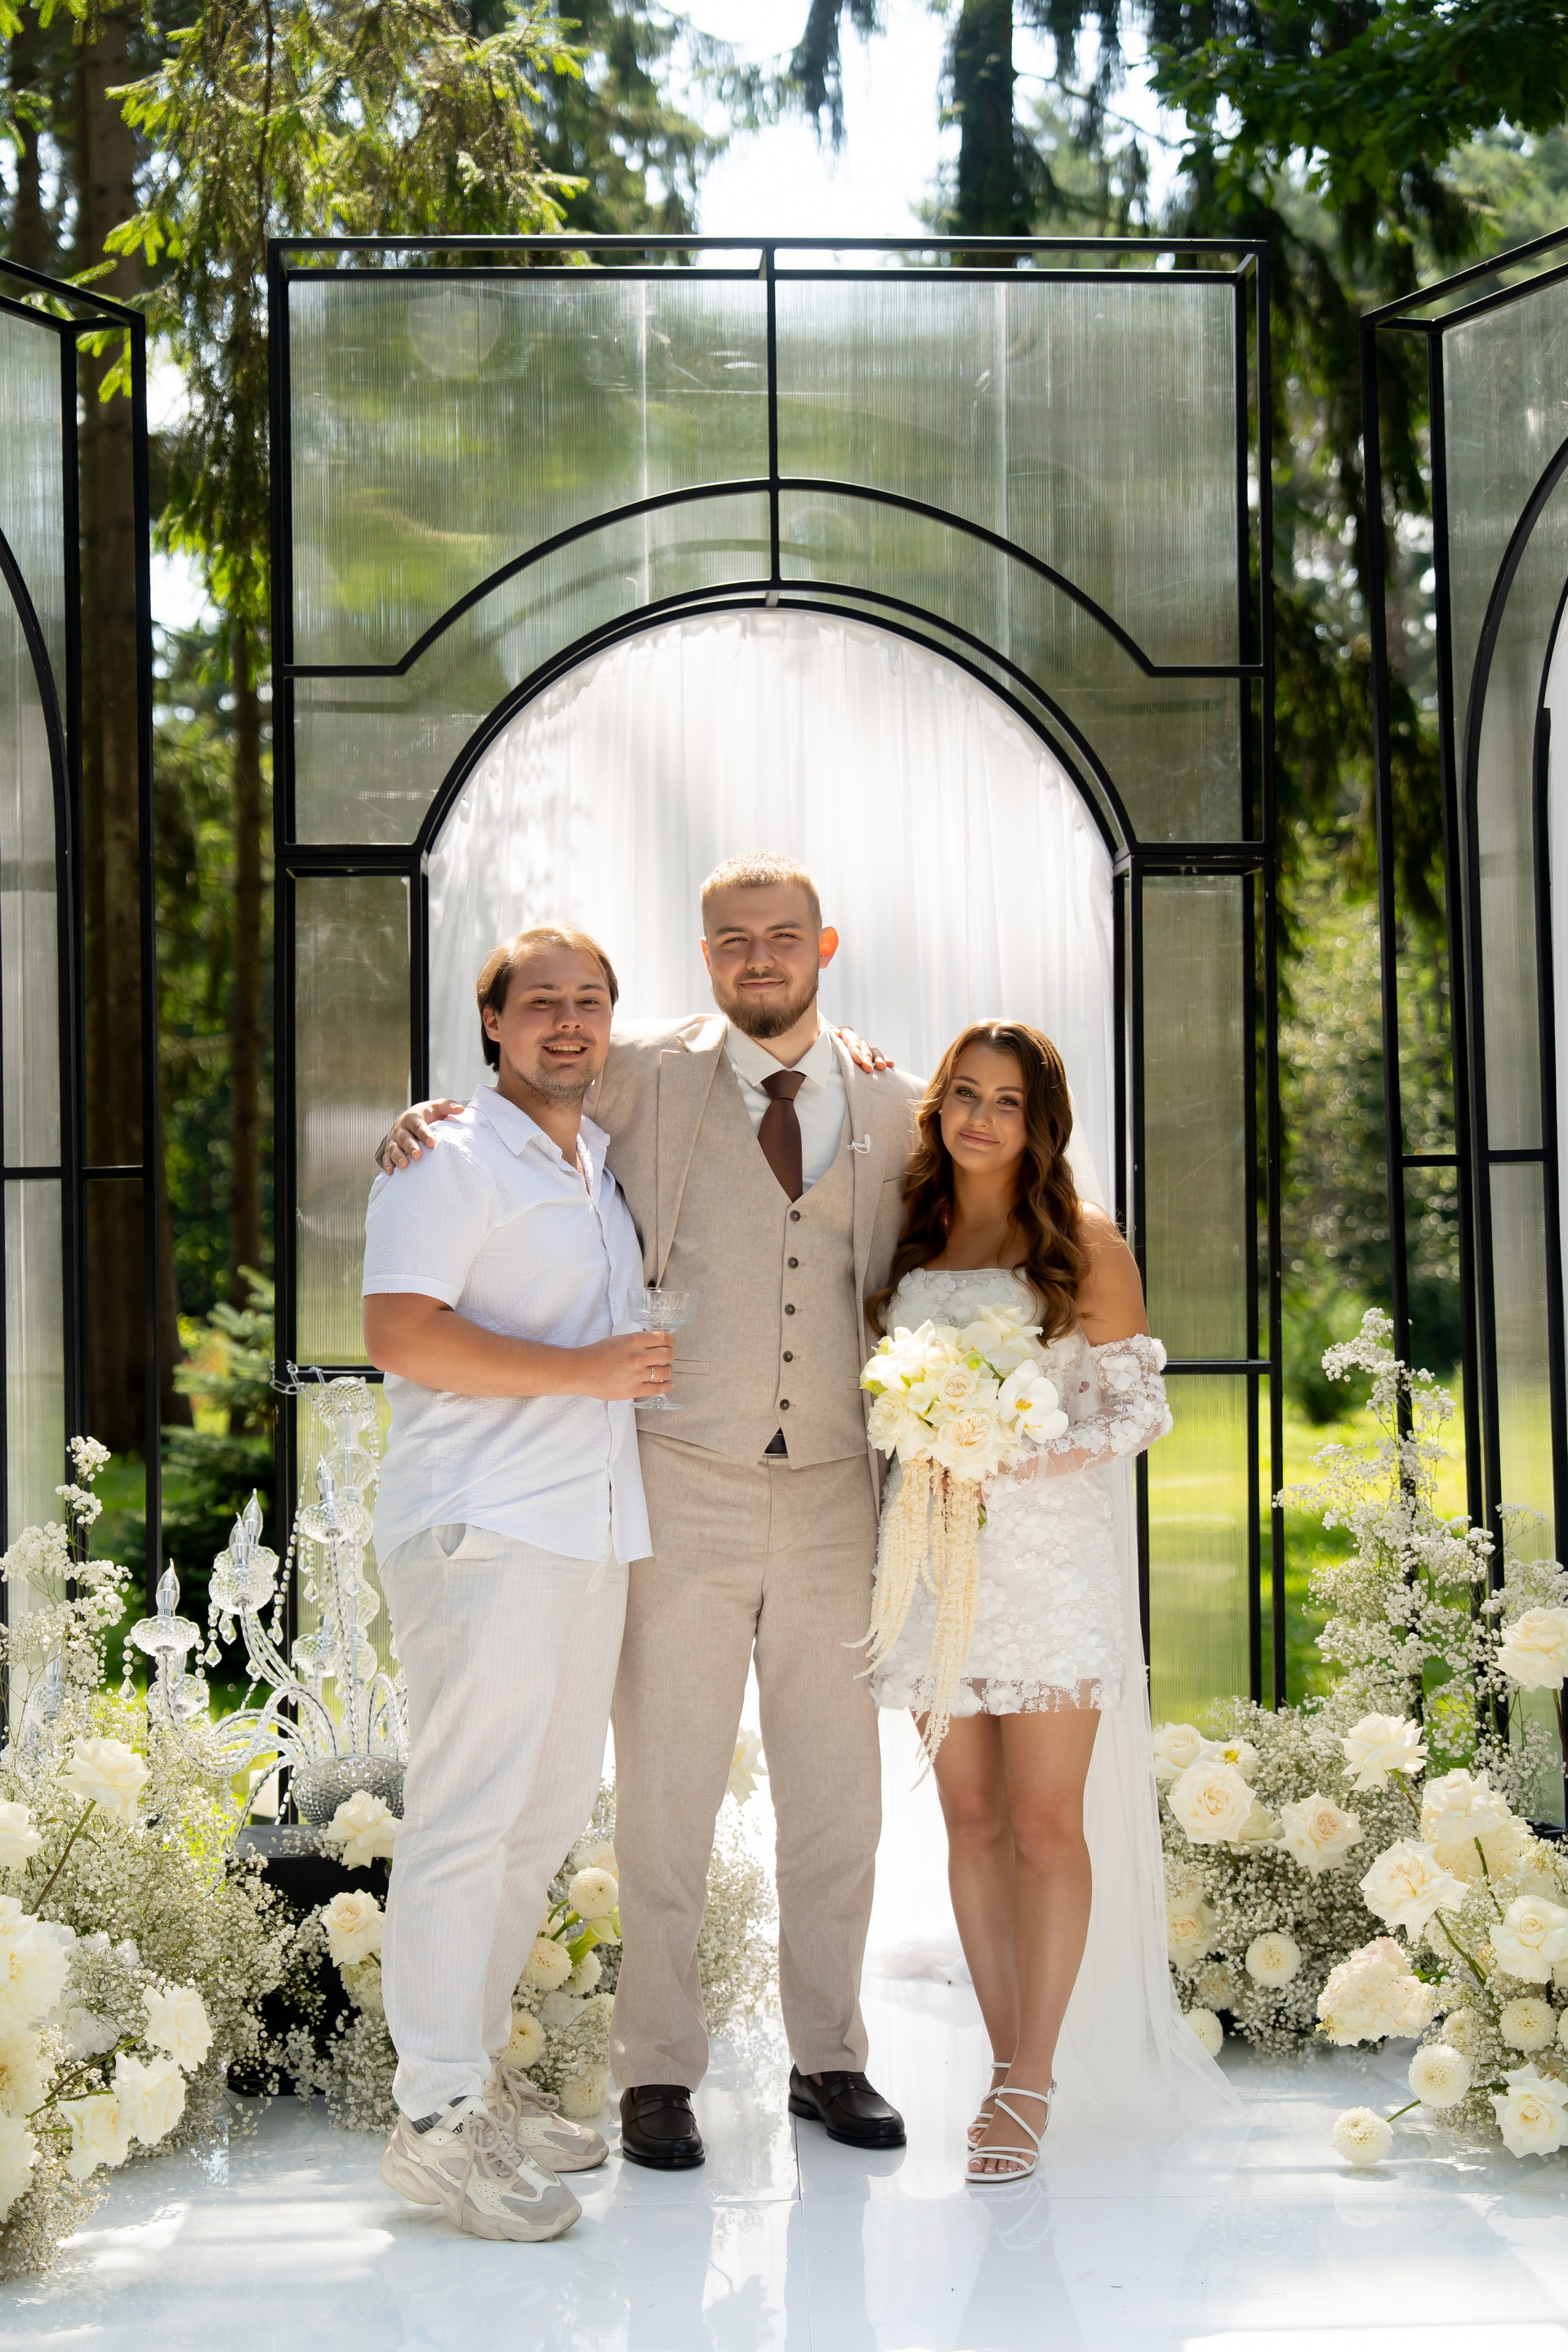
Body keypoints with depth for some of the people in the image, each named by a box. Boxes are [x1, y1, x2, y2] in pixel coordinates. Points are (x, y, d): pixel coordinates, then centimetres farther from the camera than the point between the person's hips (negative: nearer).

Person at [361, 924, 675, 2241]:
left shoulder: (612, 1168, 20)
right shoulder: (450, 1160, -5)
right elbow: (400, 1333, -16)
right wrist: (583, 1369, -16)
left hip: (592, 1533, 8)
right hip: (481, 1529, -8)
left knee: (546, 1813, 11)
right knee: (466, 1813, -9)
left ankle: (479, 2070, 21)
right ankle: (436, 2118, -5)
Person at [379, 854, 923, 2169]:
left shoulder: (892, 1108, 8)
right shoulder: (648, 1082, 0)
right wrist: (423, 1120, -10)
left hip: (833, 1493, 3)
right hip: (686, 1489, -2)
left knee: (835, 1789, 9)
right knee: (667, 1788, 1)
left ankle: (829, 2058, 22)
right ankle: (659, 2072, 13)